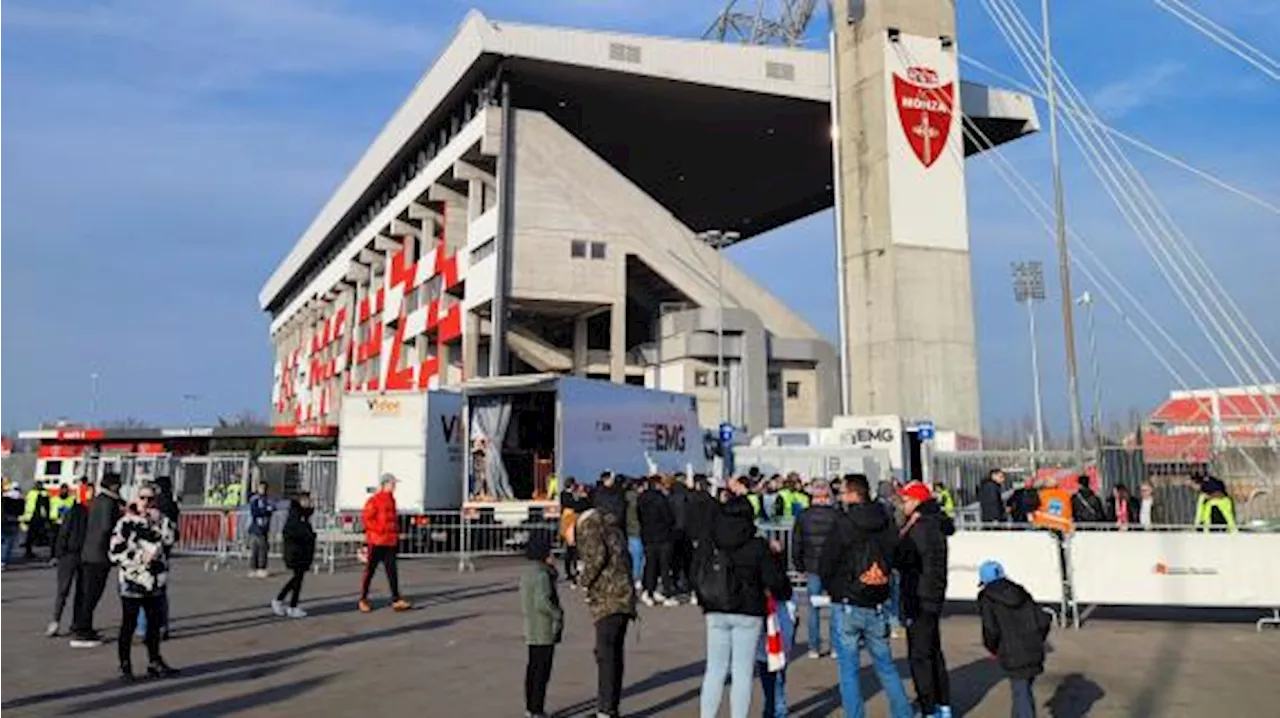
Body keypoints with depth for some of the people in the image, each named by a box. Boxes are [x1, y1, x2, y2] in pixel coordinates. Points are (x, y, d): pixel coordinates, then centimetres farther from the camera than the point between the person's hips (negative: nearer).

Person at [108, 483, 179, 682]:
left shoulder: (159, 521, 8)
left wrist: (159, 521, -13)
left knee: (154, 623, 14)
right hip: (132, 581, -5)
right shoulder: (126, 522, -6)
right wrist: (140, 557, -18)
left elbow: (169, 541, -7)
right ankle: (125, 665, 14)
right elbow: (115, 552, -10)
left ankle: (154, 662, 26)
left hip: (155, 582, 5)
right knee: (129, 624, 3)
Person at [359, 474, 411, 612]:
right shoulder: (374, 500, -9)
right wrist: (381, 531, -18)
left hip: (391, 541, 7)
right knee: (370, 570, 3)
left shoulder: (391, 500, 14)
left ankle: (396, 600, 0)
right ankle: (363, 599, 14)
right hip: (377, 541, -7)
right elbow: (367, 519, -15)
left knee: (392, 571, 2)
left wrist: (396, 533, 16)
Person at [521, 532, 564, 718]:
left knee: (533, 668, 16)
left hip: (531, 629, 10)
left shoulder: (528, 574, 12)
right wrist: (558, 614, -15)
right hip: (544, 631, -10)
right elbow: (542, 602, -27)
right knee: (542, 671, -3)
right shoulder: (542, 575, -18)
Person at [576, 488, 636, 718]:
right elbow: (625, 560, 18)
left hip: (608, 600, -8)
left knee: (606, 654, -9)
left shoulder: (590, 524, -1)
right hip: (623, 596, 8)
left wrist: (586, 581, -4)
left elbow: (597, 555, -17)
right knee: (613, 654, 15)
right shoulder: (614, 528, 22)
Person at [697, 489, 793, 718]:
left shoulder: (711, 545, 1)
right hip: (748, 614, -3)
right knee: (742, 672, 4)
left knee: (714, 670, 11)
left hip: (716, 613, 3)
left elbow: (699, 578, 6)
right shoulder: (758, 547, -8)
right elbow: (774, 580, -5)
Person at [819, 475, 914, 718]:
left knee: (848, 669, 5)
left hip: (847, 605, -5)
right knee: (885, 665, 18)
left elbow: (826, 567, -9)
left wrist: (835, 590, 9)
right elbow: (896, 558, 9)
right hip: (878, 606, 5)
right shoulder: (886, 522, -2)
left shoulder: (843, 525, -15)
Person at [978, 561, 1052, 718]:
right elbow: (1044, 621, 7)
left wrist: (993, 648, 4)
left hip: (1013, 656, -6)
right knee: (1024, 690, 22)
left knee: (1021, 695, 2)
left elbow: (991, 630, -15)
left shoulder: (987, 599, -5)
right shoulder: (1021, 593, 11)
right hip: (1034, 652, 6)